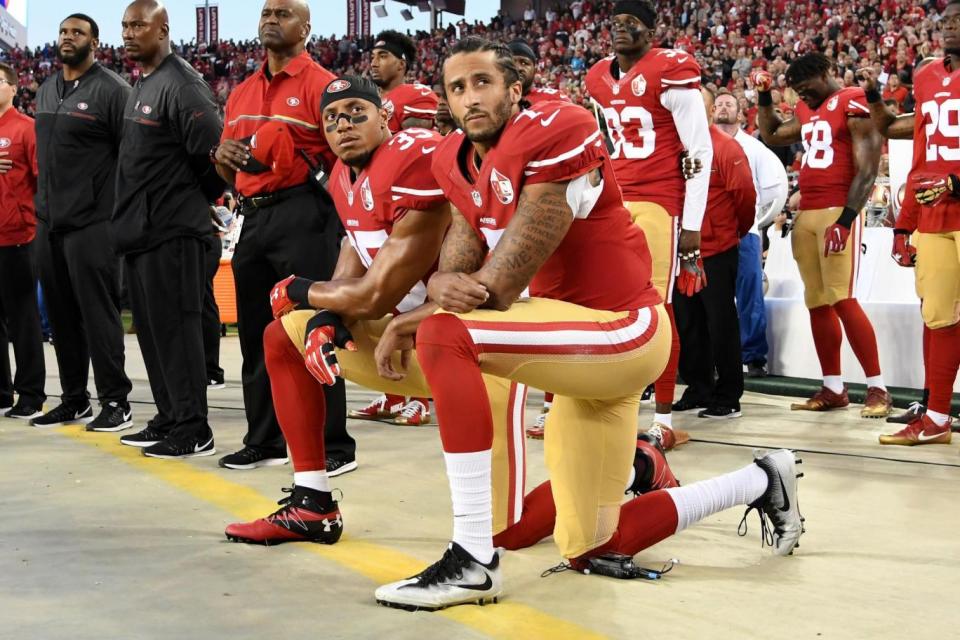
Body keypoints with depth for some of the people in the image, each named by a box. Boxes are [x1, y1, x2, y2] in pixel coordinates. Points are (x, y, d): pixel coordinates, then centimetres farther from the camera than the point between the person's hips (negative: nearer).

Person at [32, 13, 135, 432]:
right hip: (49, 223, 7)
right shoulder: (45, 92, 16)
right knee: (61, 315, 10)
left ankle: (115, 402, 2)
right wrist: (43, 201, 18)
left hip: (92, 223, -7)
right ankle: (74, 400, 19)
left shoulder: (112, 90, -7)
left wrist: (120, 215, -13)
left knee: (98, 313, -5)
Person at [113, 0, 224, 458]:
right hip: (140, 230, 9)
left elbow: (214, 153, -17)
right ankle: (169, 419, 22)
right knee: (151, 329, 13)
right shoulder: (140, 86, 16)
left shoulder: (181, 84, -13)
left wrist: (194, 201, -4)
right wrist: (133, 211, 16)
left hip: (170, 231, -9)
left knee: (174, 328, -6)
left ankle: (192, 431, -1)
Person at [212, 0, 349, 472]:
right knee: (256, 333, 11)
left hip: (303, 215, -7)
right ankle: (264, 441, 21)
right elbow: (228, 173, 24)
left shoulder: (320, 84, -3)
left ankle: (334, 446, 1)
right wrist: (223, 155, 2)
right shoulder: (241, 94, 18)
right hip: (253, 219, 7)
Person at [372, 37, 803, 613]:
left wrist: (413, 321, -15)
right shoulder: (457, 162, 8)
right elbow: (457, 270, 1)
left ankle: (474, 560, -25)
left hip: (622, 327, -9)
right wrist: (443, 286, -23)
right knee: (591, 550, 16)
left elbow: (505, 282, -21)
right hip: (588, 349, 10)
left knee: (444, 336, -29)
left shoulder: (556, 133, -17)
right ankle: (761, 482, 36)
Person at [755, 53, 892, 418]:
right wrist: (764, 98, 23)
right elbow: (771, 137, 36)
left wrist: (845, 220, -20)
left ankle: (878, 389, -10)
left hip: (838, 212, -8)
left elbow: (867, 171, -13)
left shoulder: (855, 105, -7)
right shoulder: (806, 110, 18)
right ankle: (833, 388, 11)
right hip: (806, 214, 8)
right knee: (817, 303, 6)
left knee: (842, 300, -15)